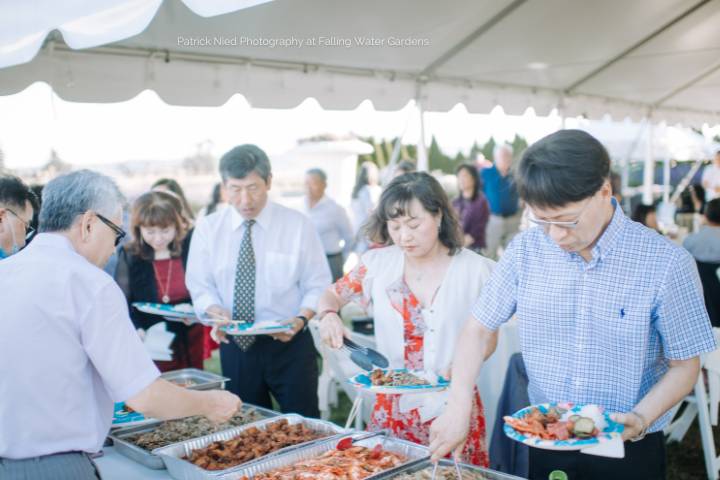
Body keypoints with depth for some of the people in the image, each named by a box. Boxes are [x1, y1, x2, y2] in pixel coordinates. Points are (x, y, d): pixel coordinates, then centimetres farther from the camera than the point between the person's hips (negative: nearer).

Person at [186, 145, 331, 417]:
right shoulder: (207, 229, 2)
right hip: (235, 346, 2)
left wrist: (301, 318, -20)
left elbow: (318, 286, -2)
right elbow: (201, 287, 4)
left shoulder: (298, 226, -4)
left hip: (288, 343, -2)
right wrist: (217, 313, -16)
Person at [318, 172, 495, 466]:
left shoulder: (475, 270, -8)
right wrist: (328, 315, -12)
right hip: (392, 407, 2)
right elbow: (332, 295, 11)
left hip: (452, 405, -2)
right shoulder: (378, 263, -2)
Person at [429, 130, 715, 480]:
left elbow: (684, 365, -7)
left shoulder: (665, 263, -16)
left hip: (630, 451, -2)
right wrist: (459, 407, -14)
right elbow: (480, 329, -2)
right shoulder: (526, 249, -9)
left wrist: (640, 419, -22)